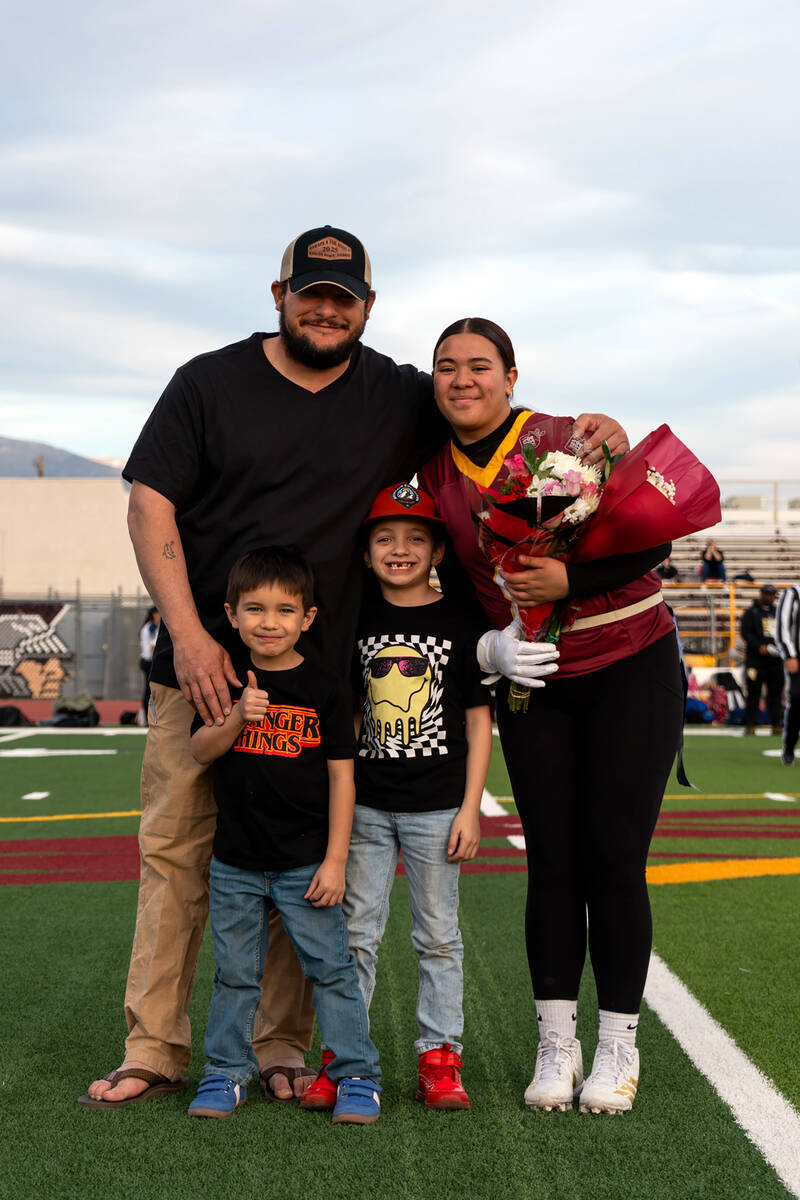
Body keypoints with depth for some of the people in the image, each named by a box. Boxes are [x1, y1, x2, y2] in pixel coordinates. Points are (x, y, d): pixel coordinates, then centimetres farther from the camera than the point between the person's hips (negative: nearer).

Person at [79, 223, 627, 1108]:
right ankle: (155, 1052, 10)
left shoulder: (398, 399, 7)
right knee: (174, 851, 1)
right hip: (202, 663, -1)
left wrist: (587, 431, -4)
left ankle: (282, 1048, 15)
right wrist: (188, 633, -12)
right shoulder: (210, 384, 2)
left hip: (320, 674, 1)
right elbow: (150, 504, -1)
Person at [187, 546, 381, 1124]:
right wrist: (239, 718, -21)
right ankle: (227, 1072, 26)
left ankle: (357, 1073, 11)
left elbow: (341, 775, -4)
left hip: (306, 861, -2)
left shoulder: (323, 688, -5)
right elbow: (200, 751, -2)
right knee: (236, 972, 12)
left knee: (332, 966, 0)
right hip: (236, 861, 2)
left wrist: (335, 859, -7)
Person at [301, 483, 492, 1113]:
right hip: (366, 802, 2)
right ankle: (342, 1055, 12)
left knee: (438, 935, 5)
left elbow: (479, 718, -1)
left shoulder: (459, 623, -2)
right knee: (356, 931, 5)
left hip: (436, 806, -2)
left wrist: (470, 808, -5)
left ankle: (440, 1055, 14)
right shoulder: (358, 622, 6)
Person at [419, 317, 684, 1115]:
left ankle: (618, 1048, 10)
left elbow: (653, 538, -12)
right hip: (531, 685, 3)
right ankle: (555, 1046, 13)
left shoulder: (570, 439, -11)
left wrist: (572, 580, -25)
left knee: (613, 857, -4)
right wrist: (489, 648, -9)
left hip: (630, 668, -3)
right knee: (551, 860, 2)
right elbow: (455, 592, 10)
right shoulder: (436, 478, 3)